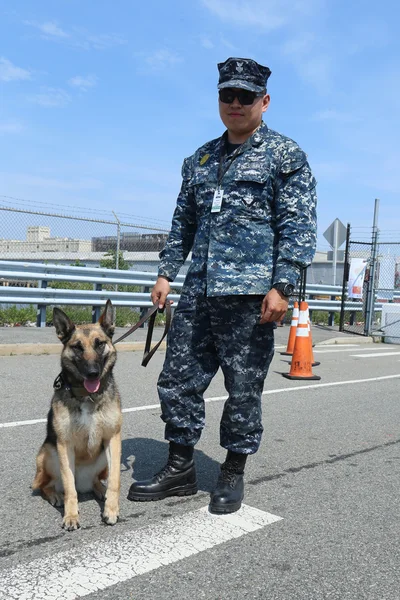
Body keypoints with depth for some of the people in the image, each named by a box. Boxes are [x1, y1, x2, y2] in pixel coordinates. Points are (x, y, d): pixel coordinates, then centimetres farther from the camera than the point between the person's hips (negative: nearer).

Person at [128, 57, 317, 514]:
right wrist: (166, 272, 13)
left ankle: (233, 475, 21)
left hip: (250, 294, -5)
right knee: (178, 379, 7)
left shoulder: (284, 155, 2)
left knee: (244, 388, 3)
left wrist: (282, 286, -15)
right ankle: (179, 470, 22)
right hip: (198, 291, 6)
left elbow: (299, 227, -6)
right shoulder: (200, 159, 19)